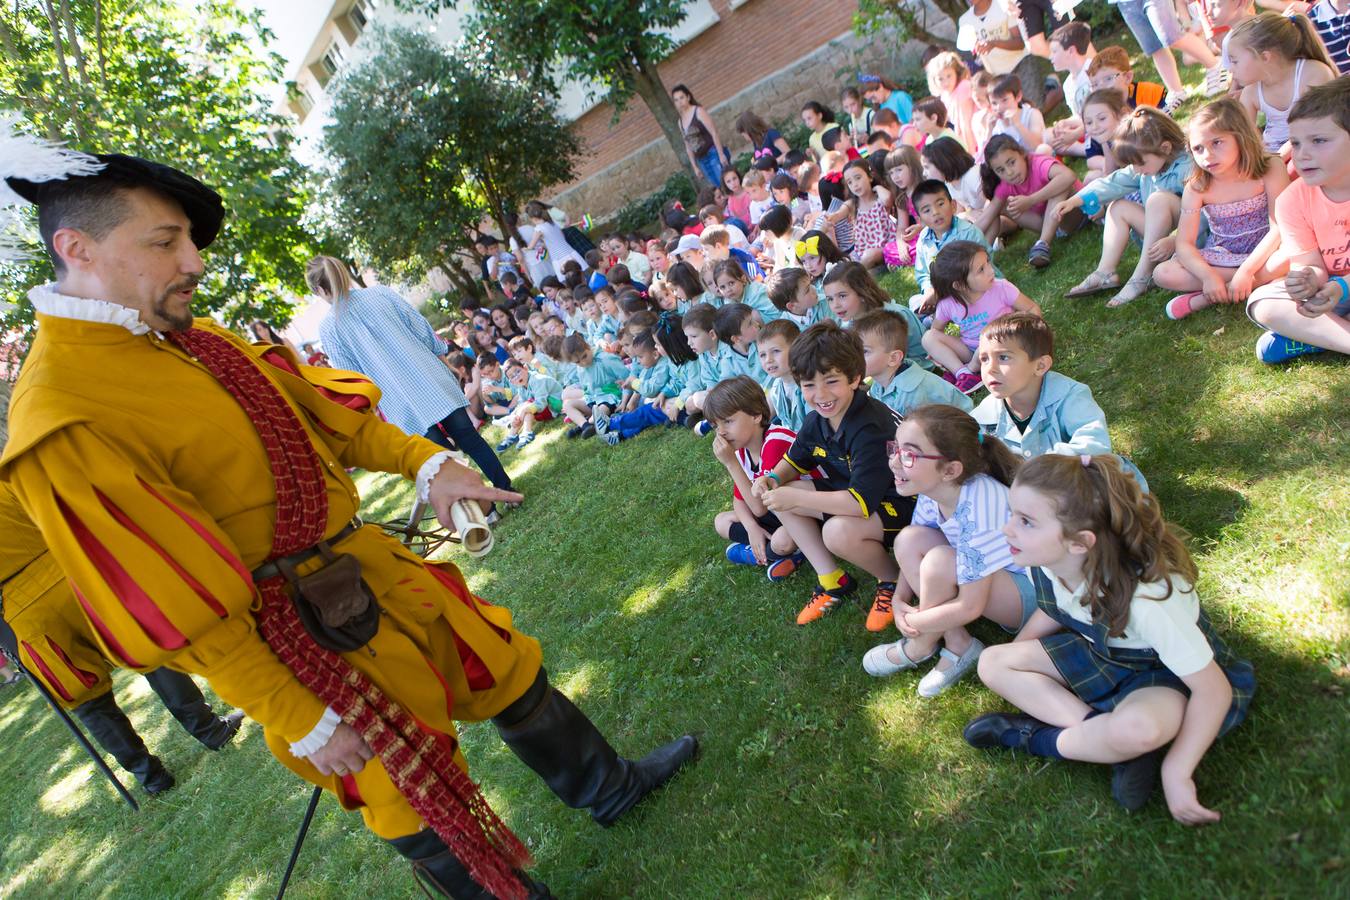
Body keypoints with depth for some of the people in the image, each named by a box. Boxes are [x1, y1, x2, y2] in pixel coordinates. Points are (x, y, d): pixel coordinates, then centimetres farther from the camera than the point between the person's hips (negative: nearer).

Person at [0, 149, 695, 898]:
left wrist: (425, 463, -11)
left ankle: (609, 787, 47)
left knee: (512, 676, 22)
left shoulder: (189, 340, 0)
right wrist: (303, 724, -17)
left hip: (374, 565, 8)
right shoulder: (62, 423, -23)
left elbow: (322, 407, 6)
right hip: (300, 634, -8)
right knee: (420, 805, 11)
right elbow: (180, 611, -22)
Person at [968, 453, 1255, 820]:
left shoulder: (1144, 596, -37)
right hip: (1103, 656, 7)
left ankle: (1036, 737, -11)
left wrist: (1176, 772, -27)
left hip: (1168, 677, -6)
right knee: (992, 662, -9)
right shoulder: (1046, 562, -18)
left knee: (1138, 728, -40)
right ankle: (1116, 745, -15)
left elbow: (1213, 689, -30)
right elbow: (1052, 613, 5)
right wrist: (1014, 660, -7)